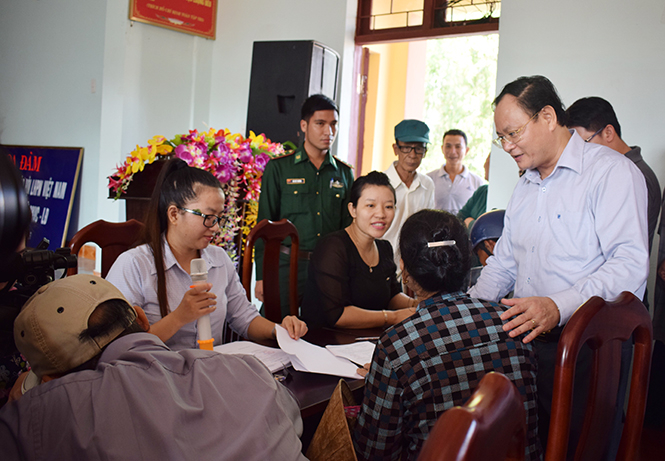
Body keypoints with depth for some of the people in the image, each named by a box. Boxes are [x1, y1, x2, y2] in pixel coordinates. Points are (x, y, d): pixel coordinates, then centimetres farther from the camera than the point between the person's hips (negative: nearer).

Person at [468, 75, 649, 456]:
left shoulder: (611, 171, -9)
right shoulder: (525, 187, 18)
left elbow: (630, 264, -21)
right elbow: (504, 263, 22)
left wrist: (559, 306, -32)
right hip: (525, 341, 7)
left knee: (571, 447, -1)